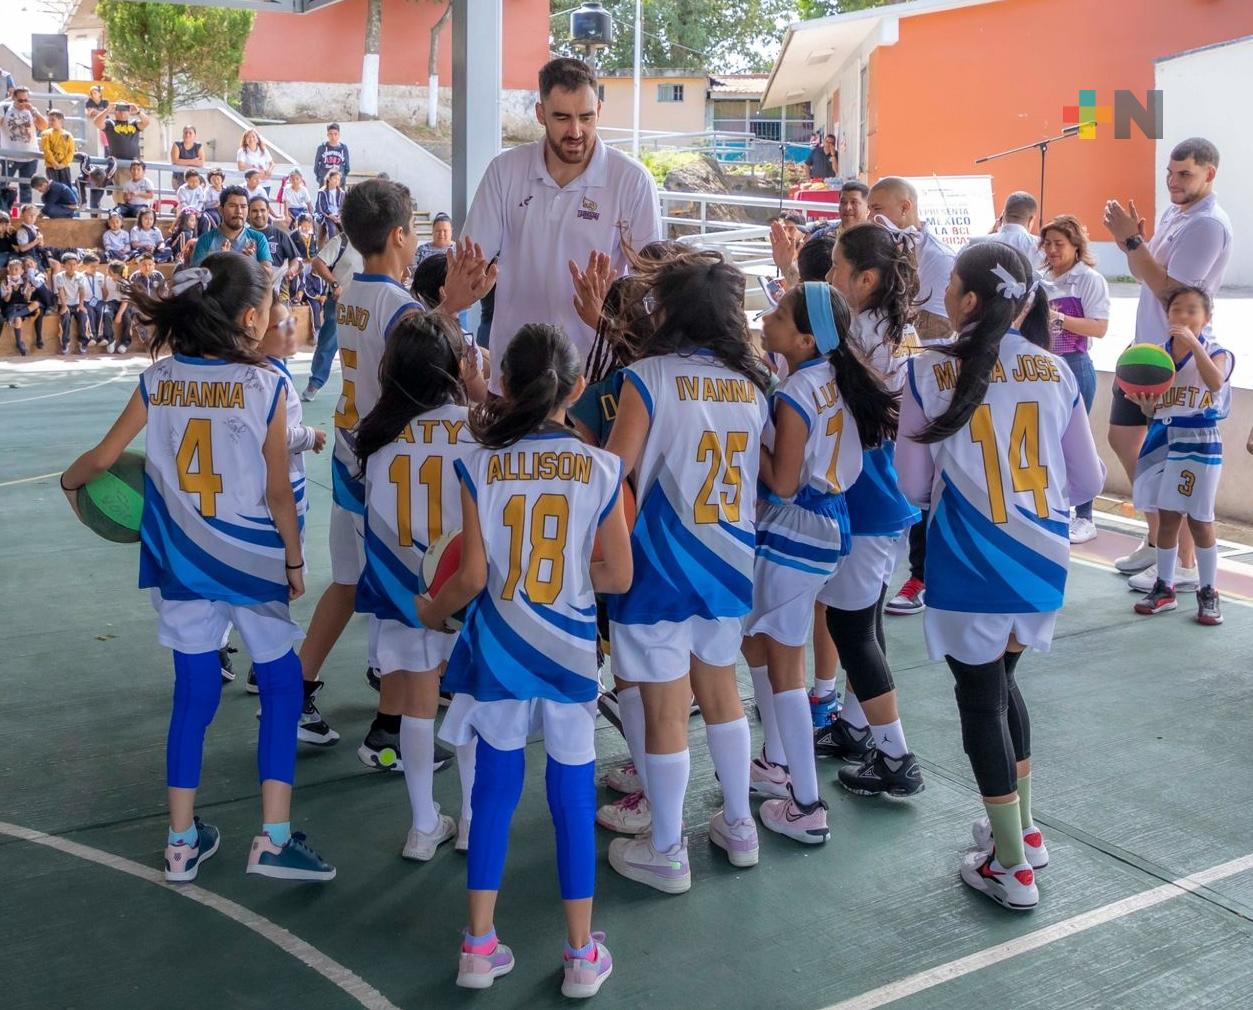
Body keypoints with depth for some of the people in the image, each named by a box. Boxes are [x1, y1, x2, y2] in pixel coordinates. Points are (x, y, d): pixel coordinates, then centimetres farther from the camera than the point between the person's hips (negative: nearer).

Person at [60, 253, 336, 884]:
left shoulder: (158, 379, -3)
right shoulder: (266, 385, -13)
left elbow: (103, 458, 3)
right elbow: (278, 491, -10)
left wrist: (69, 483, 25)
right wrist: (295, 560, 2)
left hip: (181, 563, 4)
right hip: (251, 563, -3)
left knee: (193, 696, 14)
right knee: (282, 686, 12)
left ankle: (182, 842, 21)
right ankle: (273, 838, 9)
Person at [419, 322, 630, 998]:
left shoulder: (480, 467, -9)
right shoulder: (602, 470, -9)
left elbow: (472, 576, -9)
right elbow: (618, 576, -6)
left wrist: (432, 610, 10)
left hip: (497, 653, 1)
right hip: (569, 656, 0)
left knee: (494, 792, 13)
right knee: (573, 798, 10)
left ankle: (479, 948, 22)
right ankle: (582, 956, 20)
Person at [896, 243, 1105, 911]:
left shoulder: (931, 371, -9)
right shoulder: (1054, 371, 1)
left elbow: (913, 484, -4)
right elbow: (1088, 482, 6)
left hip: (968, 565, -4)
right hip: (1042, 561, 4)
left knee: (980, 700, 9)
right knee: (1001, 683, 24)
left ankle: (1011, 868, 16)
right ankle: (1023, 829, 36)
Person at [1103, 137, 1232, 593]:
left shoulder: (1209, 225, -17)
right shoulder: (1173, 214, 11)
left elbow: (1170, 290, -23)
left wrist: (1132, 241, -22)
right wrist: (1130, 240, -4)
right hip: (1147, 349, 10)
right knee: (1123, 438, 16)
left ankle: (1185, 565, 7)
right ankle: (1157, 540, 30)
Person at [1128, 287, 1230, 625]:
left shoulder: (1215, 351, -6)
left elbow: (1215, 382, -29)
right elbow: (1152, 410, 10)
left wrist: (1193, 343, -35)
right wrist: (1143, 402, -13)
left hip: (1200, 441, -4)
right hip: (1164, 440, 4)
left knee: (1199, 520, 1)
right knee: (1167, 518, 9)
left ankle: (1208, 594, 13)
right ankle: (1164, 588, 19)